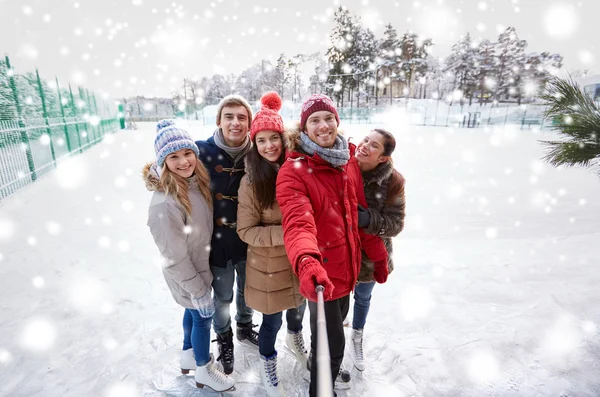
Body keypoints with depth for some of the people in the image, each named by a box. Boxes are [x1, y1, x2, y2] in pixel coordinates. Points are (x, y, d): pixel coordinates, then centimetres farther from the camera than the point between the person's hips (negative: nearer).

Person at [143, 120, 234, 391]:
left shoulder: (196, 182, -9)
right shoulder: (165, 203, -34)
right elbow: (175, 257, -26)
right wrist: (198, 290, -16)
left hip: (200, 265, 7)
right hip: (187, 277, -7)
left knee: (193, 312, 27)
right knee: (203, 316, 14)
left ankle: (189, 356, 53)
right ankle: (204, 371, 41)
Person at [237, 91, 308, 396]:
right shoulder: (251, 182, -18)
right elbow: (246, 230, -15)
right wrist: (284, 234, -26)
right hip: (269, 264, -3)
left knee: (298, 306, 27)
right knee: (272, 319, 15)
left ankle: (294, 337, 60)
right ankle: (267, 364, 46)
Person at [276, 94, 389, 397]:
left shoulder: (348, 160, 0)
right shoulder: (293, 171, -20)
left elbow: (359, 213, 7)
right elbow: (298, 223, -35)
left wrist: (378, 255, 11)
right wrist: (306, 261, -54)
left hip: (348, 265, 7)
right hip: (321, 273, -7)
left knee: (337, 319, 29)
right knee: (333, 341, 7)